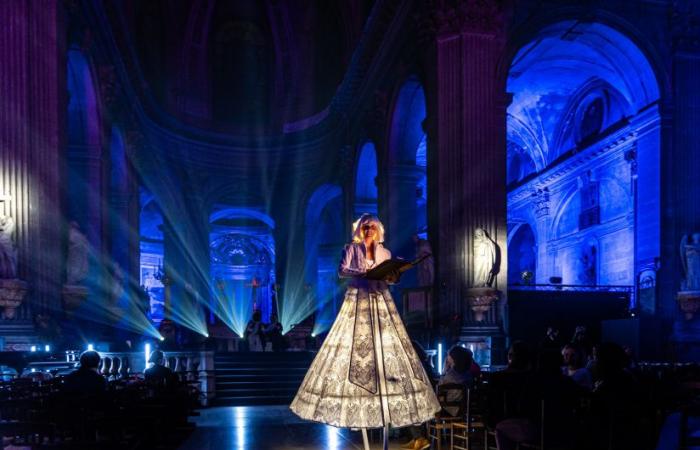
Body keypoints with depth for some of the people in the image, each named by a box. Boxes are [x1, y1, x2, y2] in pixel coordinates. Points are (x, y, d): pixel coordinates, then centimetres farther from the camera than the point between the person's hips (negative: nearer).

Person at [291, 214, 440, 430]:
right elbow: (342, 270, -9)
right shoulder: (351, 248, 4)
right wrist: (364, 272, -22)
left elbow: (392, 277, 14)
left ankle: (386, 403, 1)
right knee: (355, 345, -9)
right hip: (358, 301, -3)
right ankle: (355, 397, -5)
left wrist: (392, 276, -9)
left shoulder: (385, 253, 15)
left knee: (386, 344, -3)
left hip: (381, 302, 3)